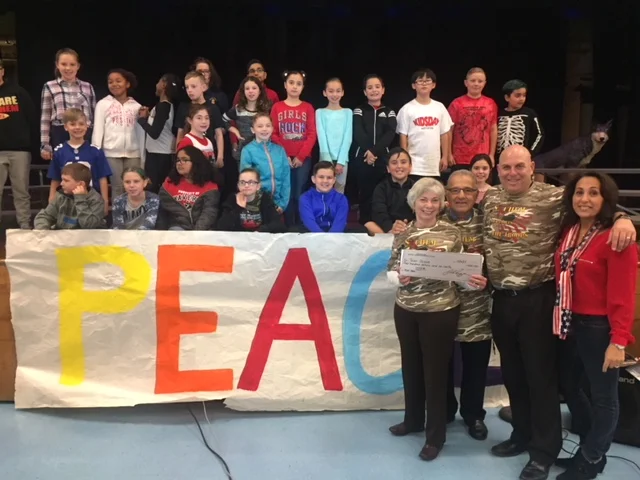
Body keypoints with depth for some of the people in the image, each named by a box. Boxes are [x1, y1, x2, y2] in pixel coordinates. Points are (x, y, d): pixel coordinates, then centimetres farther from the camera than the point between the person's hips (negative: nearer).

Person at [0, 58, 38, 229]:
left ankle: (25, 227, 10)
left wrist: (32, 142, -2)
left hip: (19, 150, -1)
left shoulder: (17, 91, 6)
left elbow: (32, 117, 4)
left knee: (21, 191, 4)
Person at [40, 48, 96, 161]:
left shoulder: (88, 87, 12)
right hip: (60, 137, -2)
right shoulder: (49, 87, 6)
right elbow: (45, 118, 4)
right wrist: (45, 145, -2)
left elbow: (94, 116, 14)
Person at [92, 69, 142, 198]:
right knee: (117, 187, -1)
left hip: (133, 154, 2)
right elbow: (98, 130, 1)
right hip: (112, 153, -2)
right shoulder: (103, 104, 4)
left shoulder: (136, 106, 9)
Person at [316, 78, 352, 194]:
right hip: (326, 158, -1)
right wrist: (328, 161, -13)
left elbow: (348, 137, 1)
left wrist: (340, 161, -9)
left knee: (339, 191, 3)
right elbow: (321, 137, -2)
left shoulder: (348, 112, 8)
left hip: (342, 158, 1)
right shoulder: (320, 112, 6)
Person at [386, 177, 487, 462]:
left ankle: (436, 435, 21)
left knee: (435, 371, 5)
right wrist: (399, 278, -18)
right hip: (405, 310, 4)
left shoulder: (452, 233, -5)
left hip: (440, 311, -3)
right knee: (410, 366, 17)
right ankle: (413, 419, 38)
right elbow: (390, 271, 3)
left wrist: (476, 282, -24)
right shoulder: (403, 234, 2)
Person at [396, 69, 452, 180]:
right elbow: (403, 136, -3)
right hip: (415, 165, -3)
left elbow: (444, 134, 9)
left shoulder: (440, 107, 7)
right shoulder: (407, 109, -2)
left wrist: (445, 157, 6)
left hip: (434, 164, 3)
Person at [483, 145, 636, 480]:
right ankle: (522, 434, 36)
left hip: (538, 300, -5)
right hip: (501, 300, 5)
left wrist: (623, 218, -25)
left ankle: (545, 448, 21)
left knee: (541, 374, 5)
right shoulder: (489, 199, 6)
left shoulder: (553, 197, -8)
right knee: (512, 373, 17)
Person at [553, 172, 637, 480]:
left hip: (599, 328, -8)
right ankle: (590, 450, 41)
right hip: (570, 324, 8)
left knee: (603, 397, 10)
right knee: (569, 386, 20)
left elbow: (623, 295, -19)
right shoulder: (568, 231, 6)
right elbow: (562, 278, 7)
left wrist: (619, 341, -20)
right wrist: (559, 319, -1)